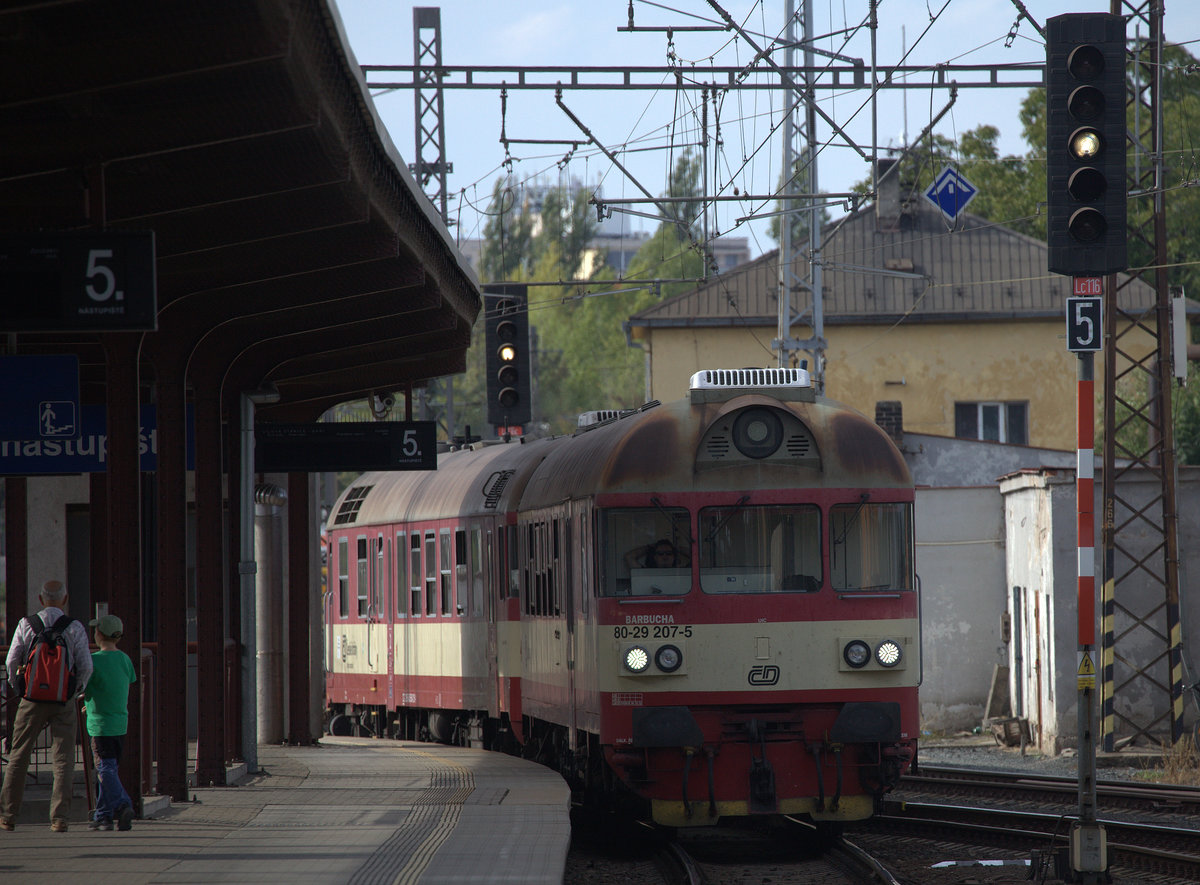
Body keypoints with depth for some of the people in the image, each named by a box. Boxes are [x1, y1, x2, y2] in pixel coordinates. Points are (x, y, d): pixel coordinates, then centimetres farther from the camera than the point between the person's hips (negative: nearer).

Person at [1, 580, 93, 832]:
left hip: (33, 698, 1)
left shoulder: (26, 624, 1)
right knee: (63, 760, 2)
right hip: (64, 700, -1)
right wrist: (79, 687, 15)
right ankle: (60, 818, -7)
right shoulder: (74, 628, -1)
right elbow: (85, 665, -5)